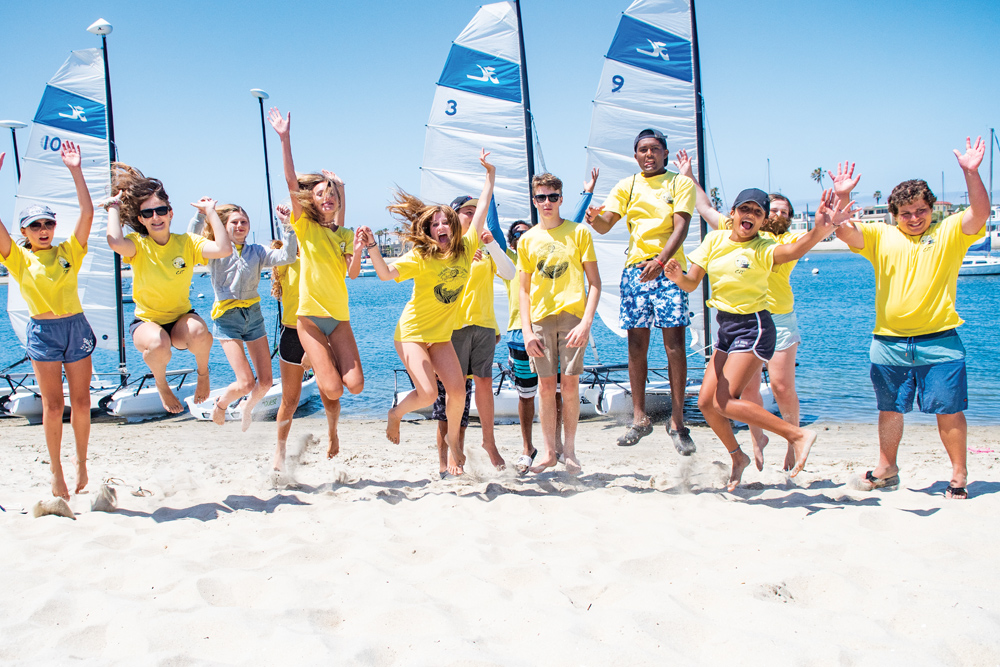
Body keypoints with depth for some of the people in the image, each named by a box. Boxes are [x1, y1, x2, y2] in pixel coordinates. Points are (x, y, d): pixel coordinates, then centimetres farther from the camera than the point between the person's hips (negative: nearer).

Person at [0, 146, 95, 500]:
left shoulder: (68, 252, 6)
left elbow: (87, 213, -2)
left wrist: (75, 170, -6)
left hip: (76, 327, 2)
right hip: (42, 331, -2)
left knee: (81, 403, 4)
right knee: (53, 406, -1)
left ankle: (81, 461, 21)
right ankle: (56, 468, 12)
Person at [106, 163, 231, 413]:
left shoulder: (187, 243, -7)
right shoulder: (138, 245, -11)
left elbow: (224, 249, -25)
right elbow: (115, 242, -37)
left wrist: (210, 211, -15)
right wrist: (114, 208, -20)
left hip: (181, 318, 1)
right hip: (146, 321, -1)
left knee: (199, 334, -36)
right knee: (158, 345, -38)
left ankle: (203, 372, 2)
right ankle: (161, 384, 0)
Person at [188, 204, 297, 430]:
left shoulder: (256, 252, 9)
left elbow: (286, 257, -6)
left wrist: (289, 228, -14)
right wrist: (201, 214, -24)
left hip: (254, 315, 4)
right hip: (227, 318, -4)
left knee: (265, 382, 1)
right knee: (245, 383, -13)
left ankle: (248, 408, 35)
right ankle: (220, 403, 20)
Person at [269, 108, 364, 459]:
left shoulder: (345, 234, 12)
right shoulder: (305, 226, 3)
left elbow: (353, 273, -1)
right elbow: (292, 183, -9)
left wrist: (359, 249, -18)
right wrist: (285, 140, -18)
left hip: (339, 316, 3)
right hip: (310, 314, -3)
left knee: (355, 384, -12)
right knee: (332, 389, -16)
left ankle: (325, 363, 21)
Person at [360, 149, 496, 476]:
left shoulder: (465, 250, -2)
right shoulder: (420, 257, -14)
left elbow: (481, 209, 6)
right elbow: (386, 273, -28)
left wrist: (490, 174, 11)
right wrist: (372, 247, -43)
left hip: (441, 334, 4)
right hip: (412, 331, -4)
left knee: (457, 390, -7)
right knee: (427, 393, -19)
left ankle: (453, 440, 20)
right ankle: (396, 413, 14)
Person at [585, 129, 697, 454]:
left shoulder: (680, 183, 5)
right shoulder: (626, 186, 14)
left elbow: (680, 227, -8)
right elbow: (605, 224, 3)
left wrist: (659, 261, -24)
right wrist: (594, 217, -22)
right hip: (635, 268, 3)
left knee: (674, 343, -8)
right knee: (636, 345, 3)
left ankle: (677, 421, -3)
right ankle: (639, 418, 12)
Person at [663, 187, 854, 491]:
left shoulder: (762, 248, -13)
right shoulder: (714, 239, 4)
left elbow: (794, 250, -35)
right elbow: (692, 283, 2)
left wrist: (820, 229, -55)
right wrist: (678, 277, -22)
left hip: (753, 327, -6)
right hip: (725, 327, 6)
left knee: (723, 402, -15)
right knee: (706, 402, 3)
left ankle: (797, 434, -6)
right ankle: (737, 457, 26)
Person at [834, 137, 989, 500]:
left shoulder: (949, 232, 4)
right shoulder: (880, 236, 9)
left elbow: (980, 214, -12)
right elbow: (844, 232, -3)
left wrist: (971, 173, -26)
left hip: (939, 341, -2)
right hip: (889, 343, 2)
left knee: (949, 410, 1)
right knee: (890, 410, 13)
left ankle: (959, 474, 14)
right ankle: (886, 468, 29)